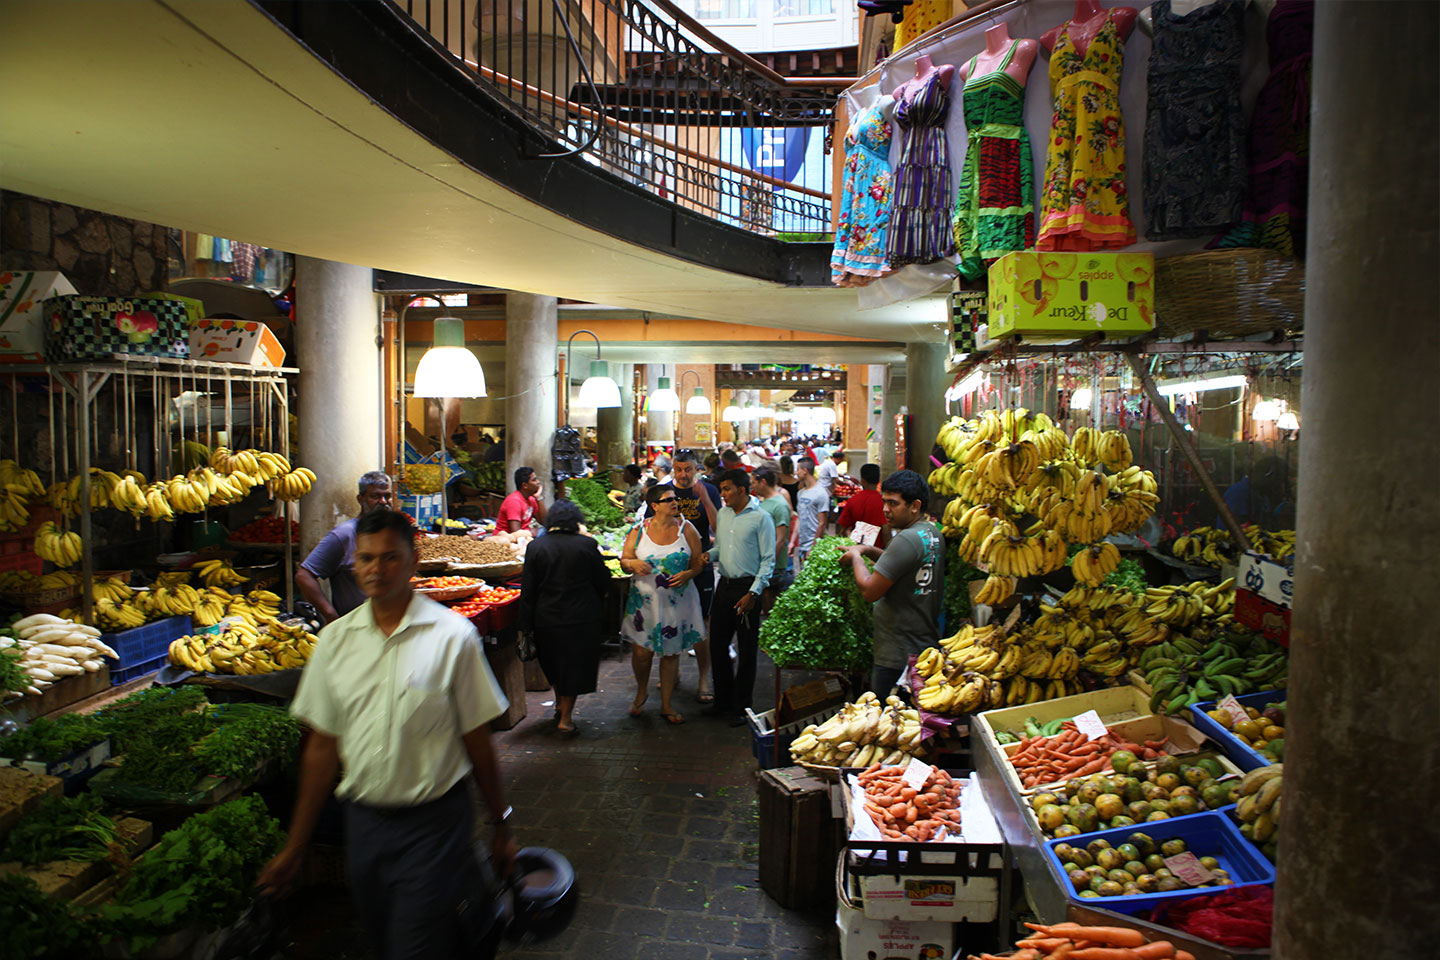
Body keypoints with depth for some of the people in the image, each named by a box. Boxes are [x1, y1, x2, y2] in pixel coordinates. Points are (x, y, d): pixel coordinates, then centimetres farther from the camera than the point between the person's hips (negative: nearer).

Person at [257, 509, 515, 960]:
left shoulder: (452, 635, -11)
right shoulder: (335, 640, 1)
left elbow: (477, 740, -6)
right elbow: (322, 745, 6)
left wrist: (500, 826, 0)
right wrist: (295, 846, 8)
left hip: (434, 823, -4)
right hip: (363, 820, 5)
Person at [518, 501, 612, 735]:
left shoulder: (535, 547, -6)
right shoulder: (587, 545, -11)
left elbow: (528, 590, -4)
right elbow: (603, 580, -2)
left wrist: (525, 625, 2)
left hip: (547, 619, 2)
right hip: (582, 619, -2)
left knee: (554, 663, 23)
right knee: (576, 665, 10)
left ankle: (560, 705, 38)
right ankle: (566, 717, 12)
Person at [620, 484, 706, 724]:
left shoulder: (686, 528, 0)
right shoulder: (639, 530, -1)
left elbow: (698, 562, 3)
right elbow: (624, 561, 4)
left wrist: (687, 574, -17)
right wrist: (633, 564, -18)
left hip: (677, 601, 1)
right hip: (645, 599, 0)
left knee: (671, 652, 8)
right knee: (641, 651, -1)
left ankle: (666, 704, 24)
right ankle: (642, 691, 30)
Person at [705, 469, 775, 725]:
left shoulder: (761, 518, -10)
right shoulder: (723, 514, 9)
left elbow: (768, 560, -10)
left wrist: (753, 593, -16)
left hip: (747, 588, -6)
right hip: (724, 586, 6)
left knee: (746, 651, 4)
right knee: (717, 645, 11)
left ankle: (741, 708, 17)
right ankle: (722, 702, 27)